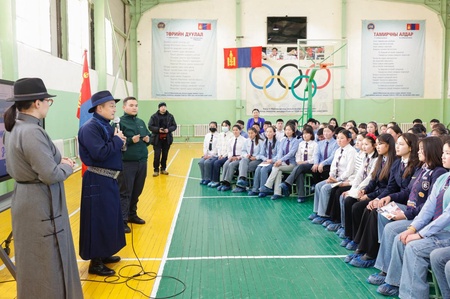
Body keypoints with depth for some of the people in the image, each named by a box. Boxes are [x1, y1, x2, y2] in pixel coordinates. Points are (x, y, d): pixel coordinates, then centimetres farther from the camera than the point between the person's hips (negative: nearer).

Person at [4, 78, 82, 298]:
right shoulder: (32, 132, -24)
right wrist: (66, 166, -7)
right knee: (46, 263, 4)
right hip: (40, 204, -10)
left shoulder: (13, 128, 6)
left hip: (24, 199, 10)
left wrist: (58, 162, 8)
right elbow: (50, 175, -27)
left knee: (33, 261, 23)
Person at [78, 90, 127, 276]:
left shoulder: (105, 126, 11)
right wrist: (117, 140, -15)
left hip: (109, 179, 10)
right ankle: (95, 262, 9)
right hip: (97, 181, -10)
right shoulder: (90, 127, -17)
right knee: (98, 221, -2)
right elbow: (100, 153, -27)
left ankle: (103, 254, 31)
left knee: (109, 218, 17)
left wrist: (119, 143, -3)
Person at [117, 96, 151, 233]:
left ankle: (132, 214, 29)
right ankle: (122, 220, 4)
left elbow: (148, 136, 21)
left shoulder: (141, 122, 14)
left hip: (142, 162, 7)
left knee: (137, 191, 14)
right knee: (125, 192, -1)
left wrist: (147, 140, -1)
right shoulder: (120, 122, -7)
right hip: (127, 163, -7)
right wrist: (130, 140, -23)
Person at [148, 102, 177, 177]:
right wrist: (158, 129, -20)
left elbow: (174, 126, 6)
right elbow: (150, 126, -5)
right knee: (157, 155, -5)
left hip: (167, 139, 3)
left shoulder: (170, 116, 4)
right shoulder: (154, 116, -4)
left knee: (165, 155, 9)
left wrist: (168, 129, -13)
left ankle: (163, 169, 22)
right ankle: (156, 170, 6)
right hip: (157, 139, -3)